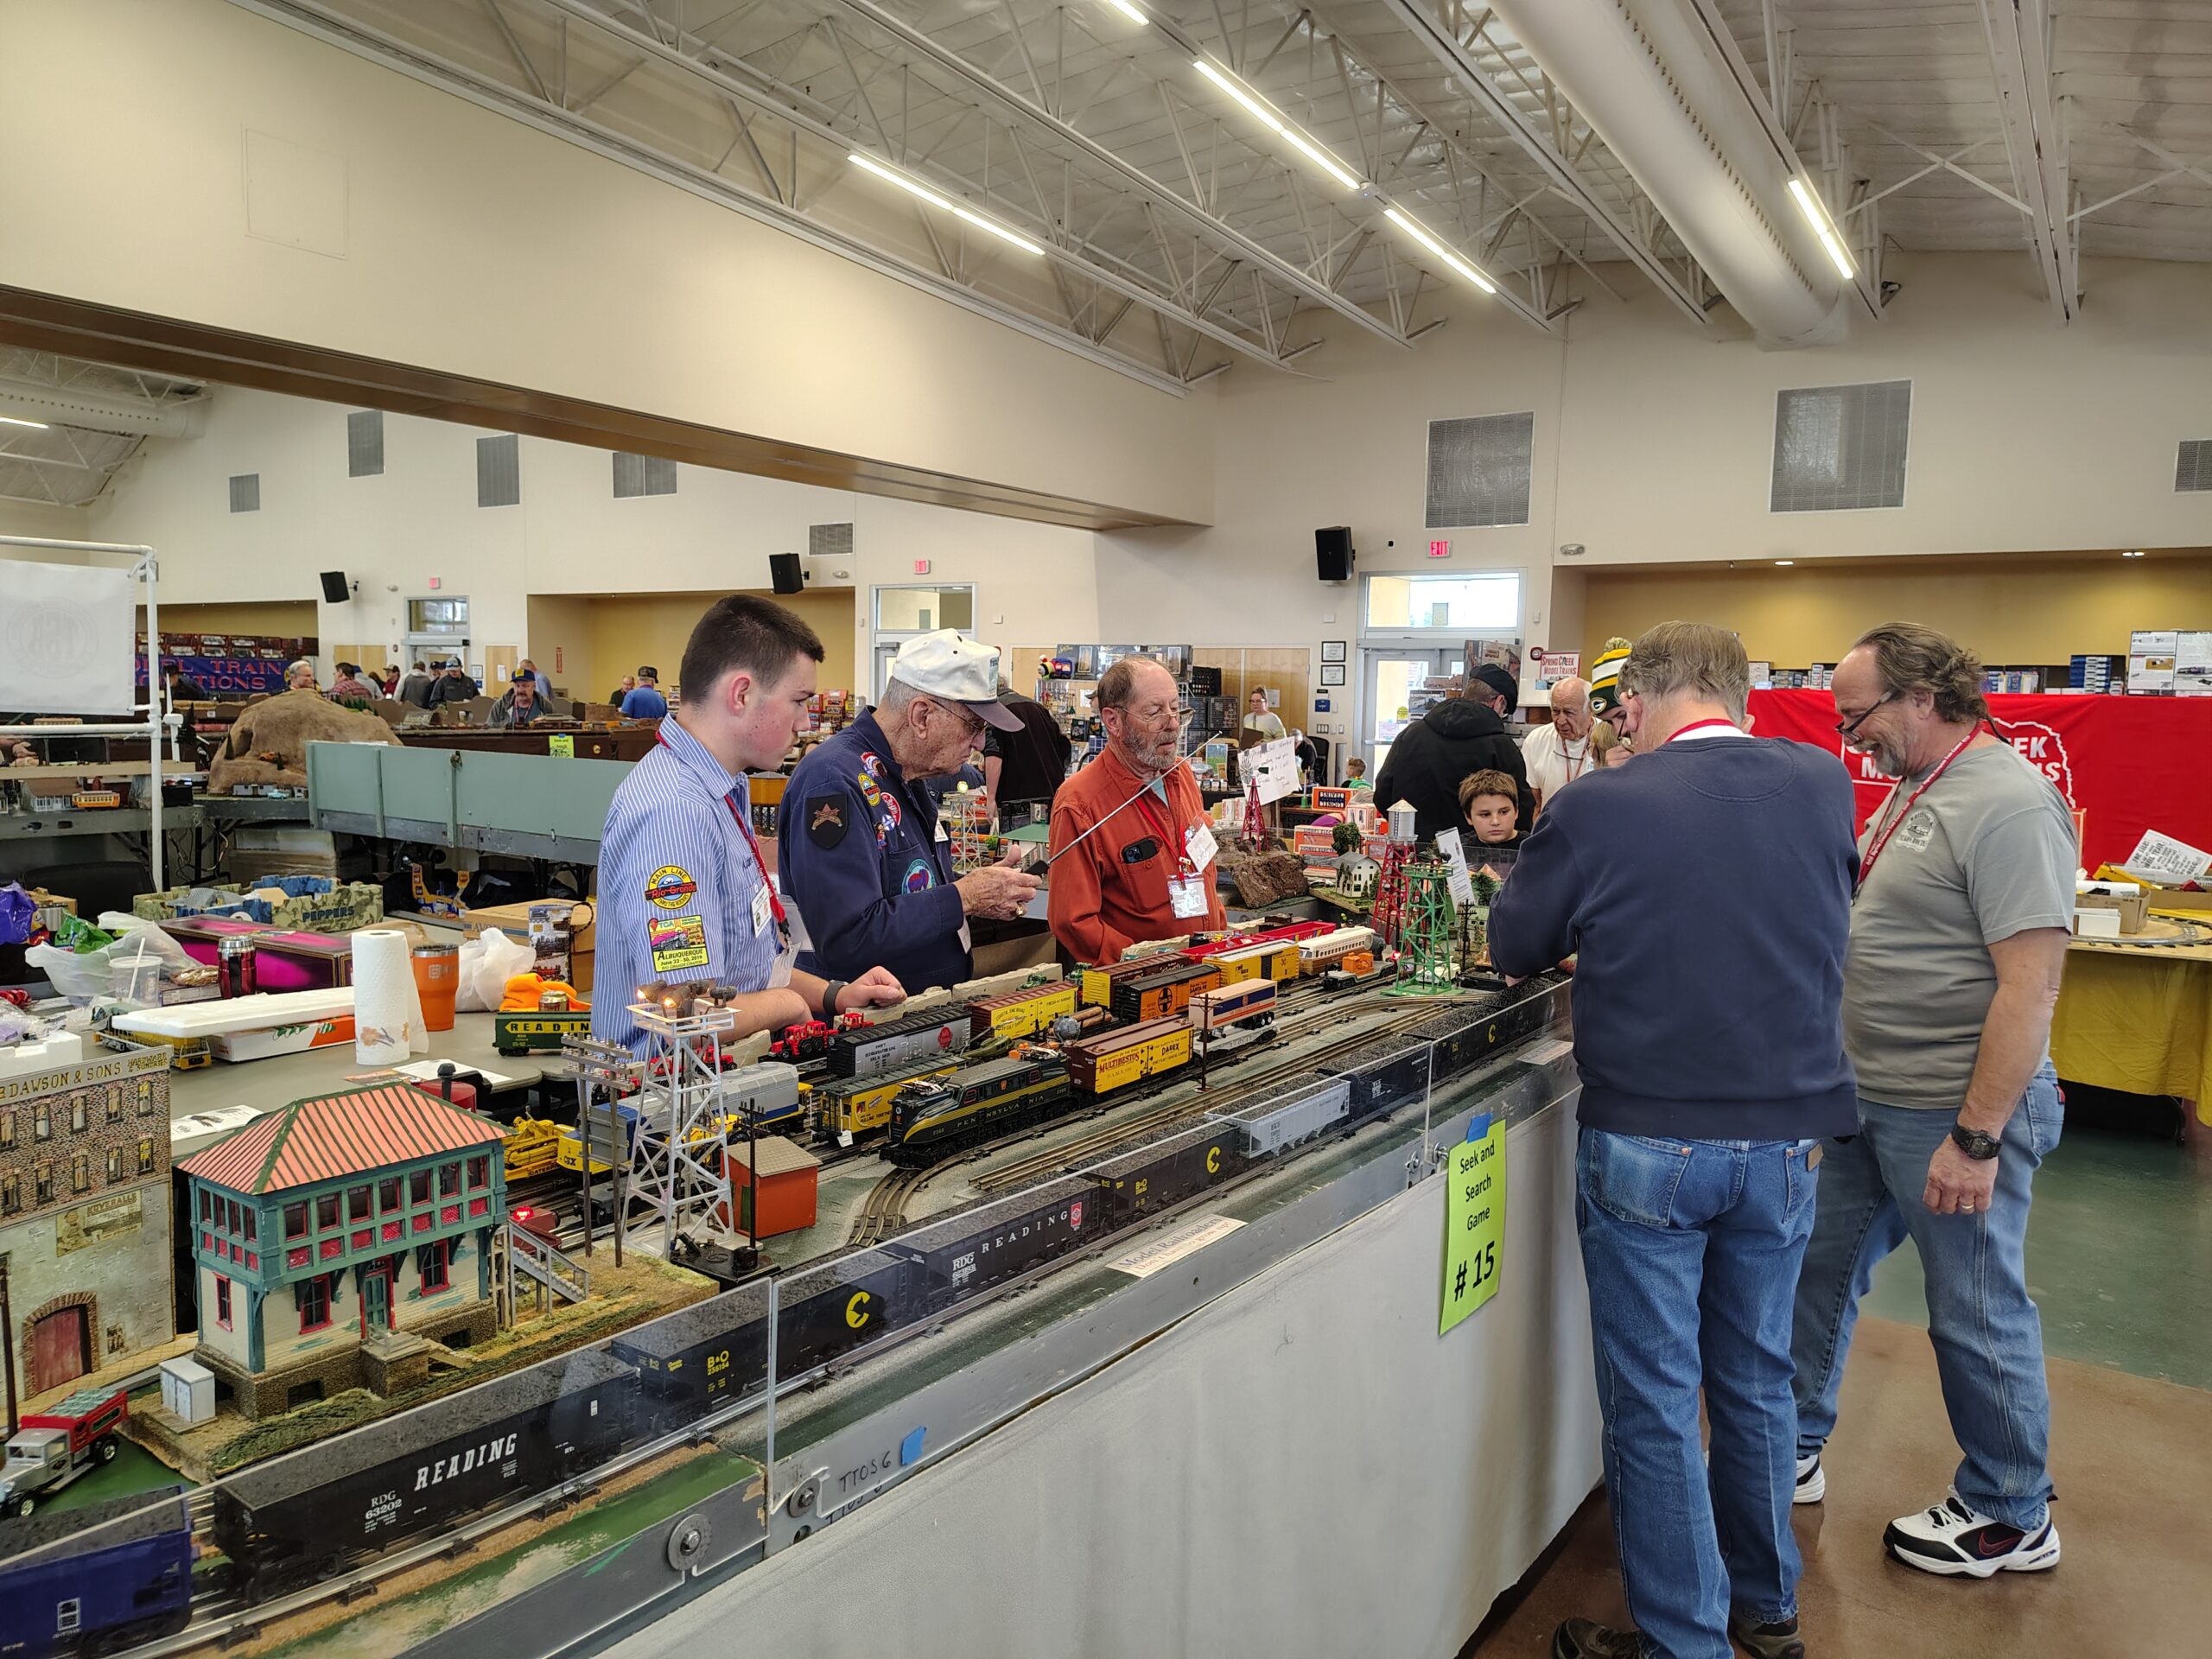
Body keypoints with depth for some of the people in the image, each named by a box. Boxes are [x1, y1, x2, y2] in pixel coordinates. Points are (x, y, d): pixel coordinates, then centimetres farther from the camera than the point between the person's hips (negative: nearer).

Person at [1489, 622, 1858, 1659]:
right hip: (1785, 1141, 5)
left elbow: (1511, 947, -1)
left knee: (1652, 1402, 10)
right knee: (1757, 1379, 22)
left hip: (1645, 1145, -4)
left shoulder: (1599, 807, -15)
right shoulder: (1823, 786, -4)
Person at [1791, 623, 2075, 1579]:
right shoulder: (1913, 790, 10)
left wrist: (1976, 1137, -25)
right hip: (1874, 1104, 9)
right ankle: (1793, 1451, 34)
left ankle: (2010, 1519, 29)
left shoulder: (2009, 803, -20)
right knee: (1820, 1268, 17)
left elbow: (2031, 981, -24)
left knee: (1976, 1318, 8)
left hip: (1955, 1115, -9)